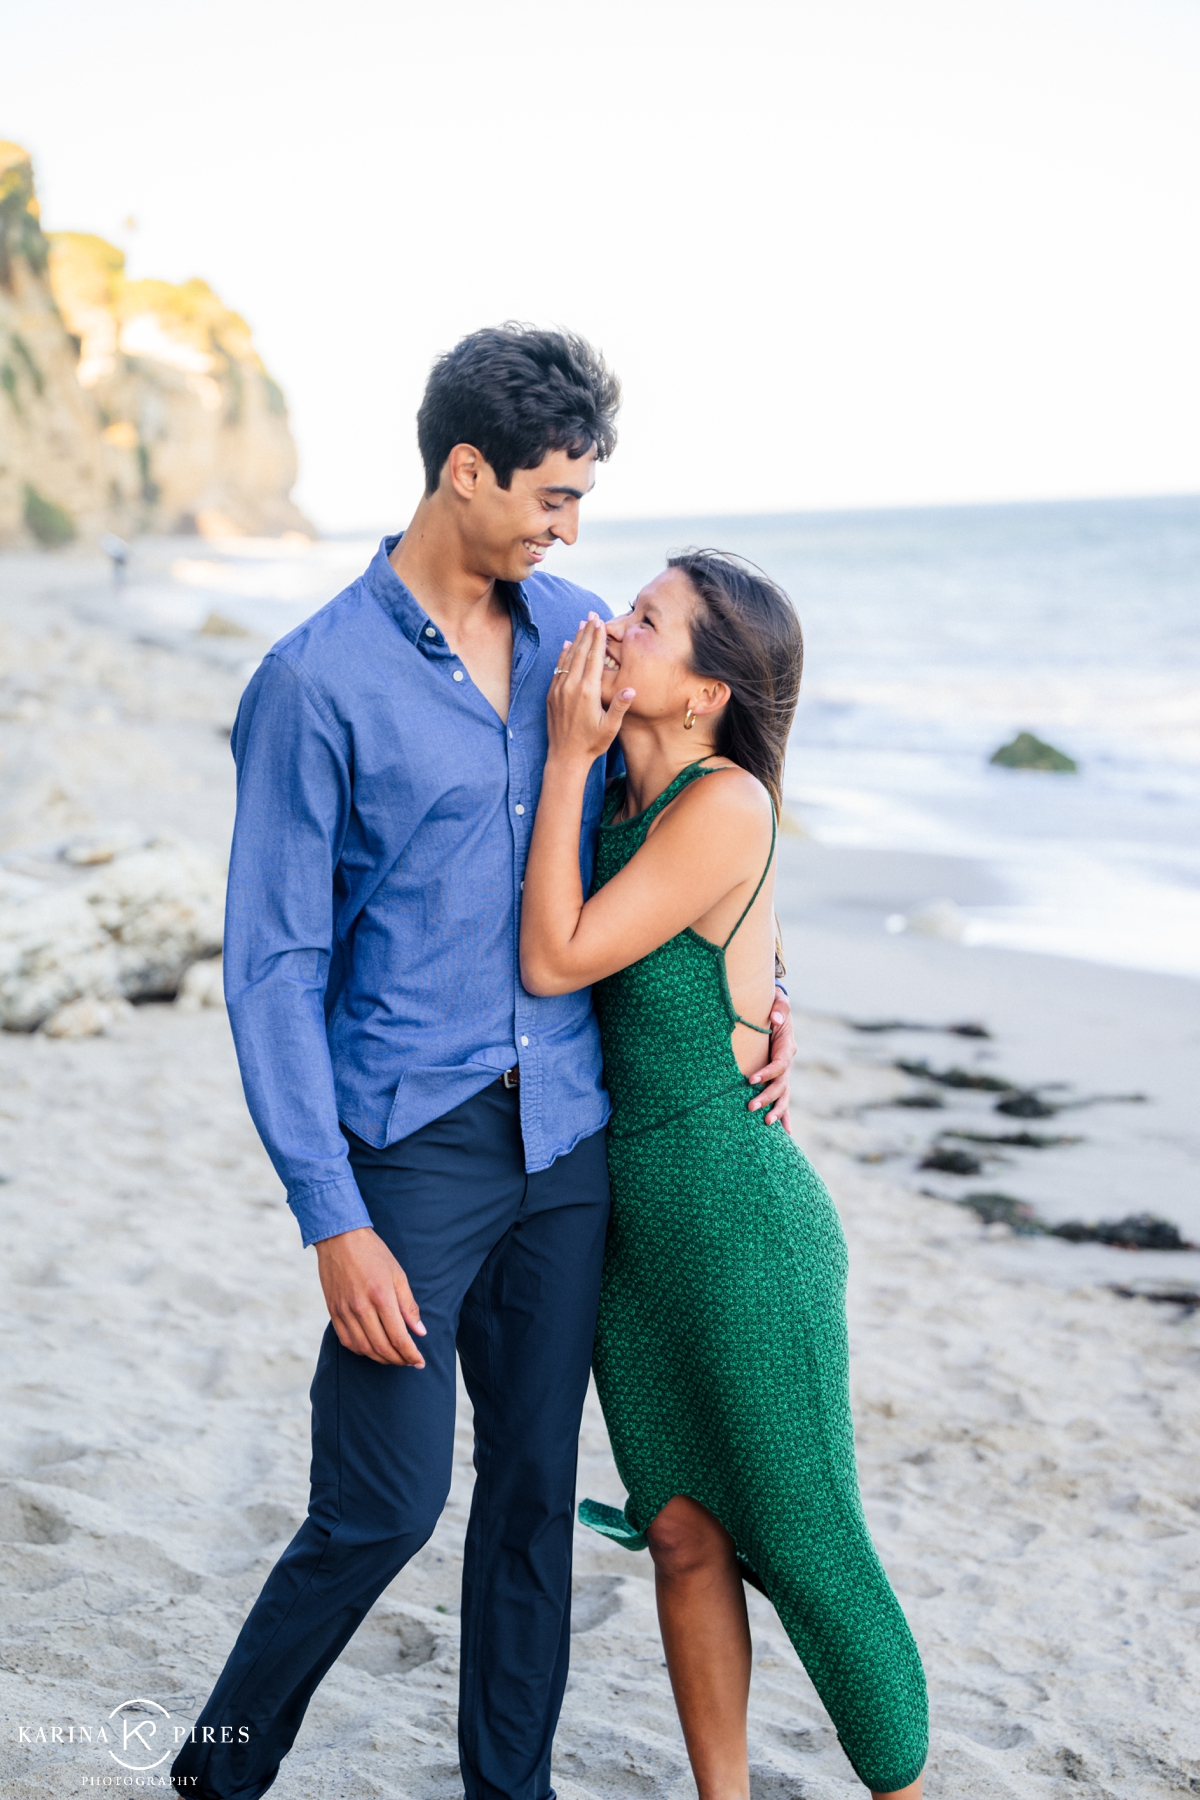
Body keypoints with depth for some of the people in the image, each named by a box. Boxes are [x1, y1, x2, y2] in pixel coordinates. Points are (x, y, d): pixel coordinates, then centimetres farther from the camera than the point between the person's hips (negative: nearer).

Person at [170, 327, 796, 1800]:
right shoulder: (319, 680, -10)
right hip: (414, 1143, -5)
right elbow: (272, 967, -11)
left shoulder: (577, 629, 7)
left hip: (568, 1135, 5)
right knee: (382, 1508, 0)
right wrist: (333, 1222, -16)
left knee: (536, 1490, 13)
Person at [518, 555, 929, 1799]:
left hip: (737, 1216, -7)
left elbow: (553, 962, -19)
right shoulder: (620, 796, 5)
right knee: (684, 1538, 14)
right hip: (629, 1212, 8)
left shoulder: (723, 806, -19)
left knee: (802, 1547, 6)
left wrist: (566, 756, -16)